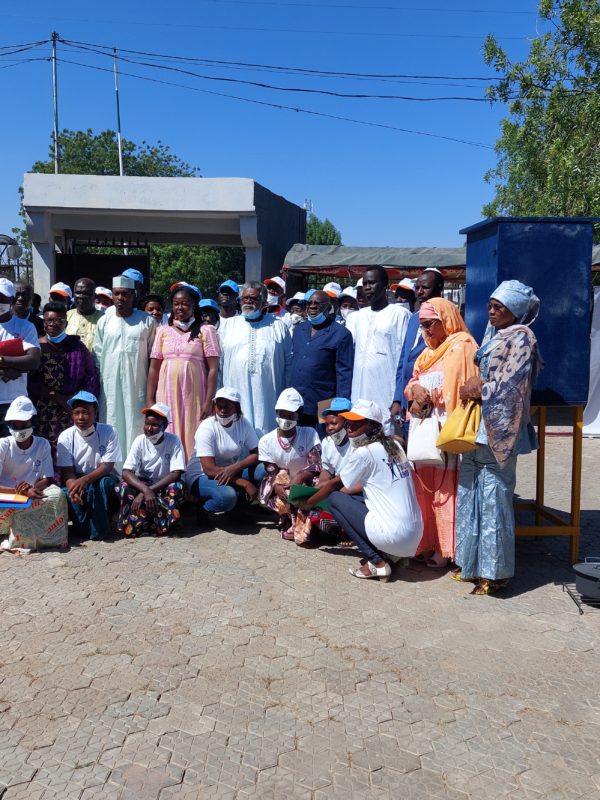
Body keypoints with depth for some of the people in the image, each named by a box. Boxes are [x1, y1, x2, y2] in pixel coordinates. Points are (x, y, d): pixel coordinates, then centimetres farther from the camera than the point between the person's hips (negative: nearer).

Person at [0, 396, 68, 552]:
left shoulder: (43, 444, 1)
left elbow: (48, 479, -3)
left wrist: (33, 488, -26)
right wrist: (21, 491, -29)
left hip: (34, 496, 2)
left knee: (57, 495, -31)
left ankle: (16, 538, -26)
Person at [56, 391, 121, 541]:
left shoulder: (108, 432, -13)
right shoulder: (65, 437, -8)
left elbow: (107, 466, -18)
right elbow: (67, 471, -11)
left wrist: (84, 480, -37)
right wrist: (73, 489, -35)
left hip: (102, 479, -1)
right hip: (77, 481, 2)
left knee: (104, 483, -36)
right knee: (66, 493, -32)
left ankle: (99, 531, -24)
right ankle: (83, 528, -13)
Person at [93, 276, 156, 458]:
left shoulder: (146, 321, 2)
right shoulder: (104, 321, 8)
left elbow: (153, 355, 3)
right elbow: (97, 354, 11)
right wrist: (98, 383, 7)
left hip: (136, 384, -2)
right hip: (110, 385, 2)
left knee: (135, 424, 0)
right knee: (112, 426, 4)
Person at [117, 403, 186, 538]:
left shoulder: (173, 441, -16)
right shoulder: (140, 441, -13)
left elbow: (176, 474, -24)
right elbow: (126, 472, -22)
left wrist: (147, 492, -32)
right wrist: (146, 490, -41)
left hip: (165, 487, -1)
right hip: (142, 485, 1)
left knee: (176, 488, -34)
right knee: (124, 487, -29)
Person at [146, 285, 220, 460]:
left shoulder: (206, 331, 2)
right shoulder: (163, 331, 12)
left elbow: (213, 368, -3)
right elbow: (154, 368, 11)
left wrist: (209, 401, -9)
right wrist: (149, 399, 5)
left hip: (194, 394, -3)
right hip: (167, 393, 3)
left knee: (193, 438, -2)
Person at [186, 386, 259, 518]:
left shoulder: (243, 423, -7)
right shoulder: (207, 427, -21)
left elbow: (257, 454, -9)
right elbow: (209, 469, -26)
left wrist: (234, 468, -29)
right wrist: (245, 483, -31)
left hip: (230, 473, 6)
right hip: (201, 476, -5)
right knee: (227, 496, -36)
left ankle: (238, 505, 1)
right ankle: (203, 510, -4)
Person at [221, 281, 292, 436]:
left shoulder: (278, 326, 11)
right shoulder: (229, 324, 15)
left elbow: (289, 362, 11)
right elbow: (219, 361, 14)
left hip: (267, 396, -1)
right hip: (236, 394, 1)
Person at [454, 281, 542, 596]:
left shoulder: (521, 338, -7)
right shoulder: (494, 336, 18)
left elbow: (512, 388, -15)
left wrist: (479, 390, -5)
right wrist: (472, 387, 0)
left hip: (497, 431, -8)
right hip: (476, 429, 9)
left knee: (493, 501, -2)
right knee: (470, 497, 12)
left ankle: (494, 571, 10)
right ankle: (472, 563, 24)